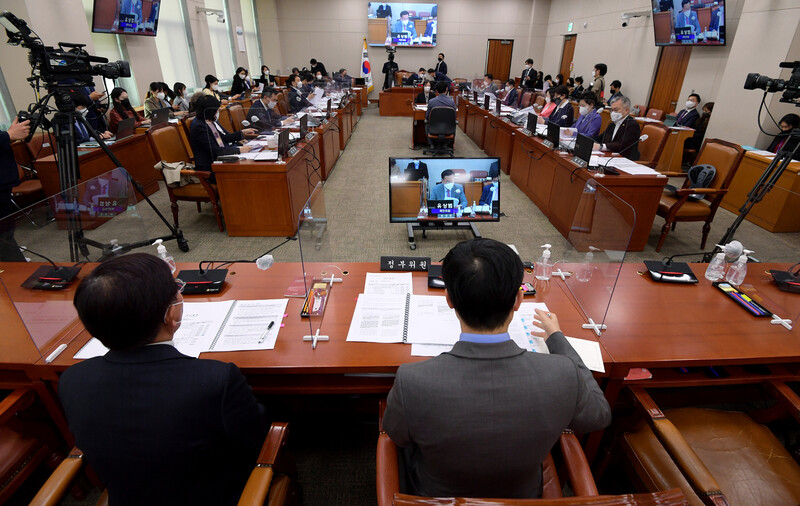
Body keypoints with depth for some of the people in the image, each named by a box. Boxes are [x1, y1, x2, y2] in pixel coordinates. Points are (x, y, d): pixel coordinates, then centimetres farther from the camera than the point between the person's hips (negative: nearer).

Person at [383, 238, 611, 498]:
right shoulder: (563, 375, -35)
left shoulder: (412, 382, -39)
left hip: (437, 494, -1)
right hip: (521, 494, 2)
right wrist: (556, 338, 0)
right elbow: (599, 415, -9)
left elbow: (397, 436, -14)